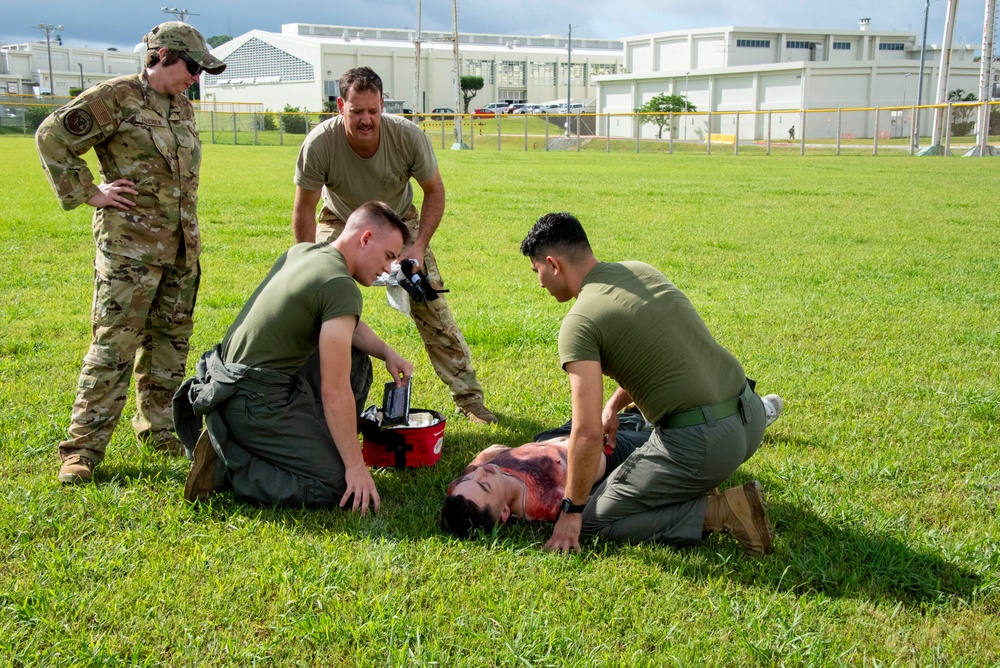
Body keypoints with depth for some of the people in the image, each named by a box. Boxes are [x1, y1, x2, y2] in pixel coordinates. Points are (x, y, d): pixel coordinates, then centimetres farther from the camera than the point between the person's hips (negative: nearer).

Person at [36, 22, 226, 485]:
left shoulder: (183, 109, 16)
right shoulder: (116, 97, -7)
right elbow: (52, 137, -9)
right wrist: (88, 194, -10)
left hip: (182, 247, 7)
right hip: (129, 244, -7)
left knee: (171, 340, 12)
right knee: (114, 343, -9)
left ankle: (157, 427, 25)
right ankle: (83, 447, -4)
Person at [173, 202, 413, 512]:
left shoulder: (303, 251, 8)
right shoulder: (341, 286, -20)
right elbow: (335, 392, -21)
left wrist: (386, 352, 12)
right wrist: (356, 466, -15)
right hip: (254, 402, -10)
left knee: (355, 359, 19)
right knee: (339, 487, -11)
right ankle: (226, 467, -6)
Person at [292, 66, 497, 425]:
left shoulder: (408, 136, -29)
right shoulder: (319, 144, -31)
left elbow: (434, 191, -12)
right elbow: (304, 210, -18)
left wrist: (420, 246, -22)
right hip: (340, 223, 0)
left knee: (432, 307, -5)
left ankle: (468, 395, 7)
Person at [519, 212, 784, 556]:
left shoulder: (579, 323, -14)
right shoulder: (641, 270, 10)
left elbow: (588, 433, -17)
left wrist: (572, 511, -6)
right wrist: (613, 405, 29)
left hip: (701, 443, -9)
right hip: (750, 422, 9)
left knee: (597, 519, 6)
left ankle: (721, 511, -3)